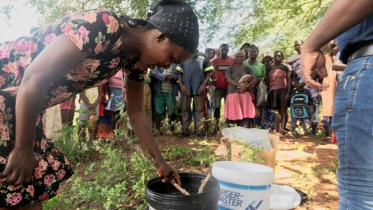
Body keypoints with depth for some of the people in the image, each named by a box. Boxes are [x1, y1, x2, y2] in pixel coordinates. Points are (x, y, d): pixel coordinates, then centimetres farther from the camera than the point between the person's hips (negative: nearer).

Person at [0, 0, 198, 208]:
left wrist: (160, 161, 9)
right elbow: (34, 78, -29)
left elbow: (136, 112, 6)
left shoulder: (136, 58, -3)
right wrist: (22, 150, -19)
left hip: (26, 103, 8)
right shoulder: (103, 27, -30)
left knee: (36, 183, 13)